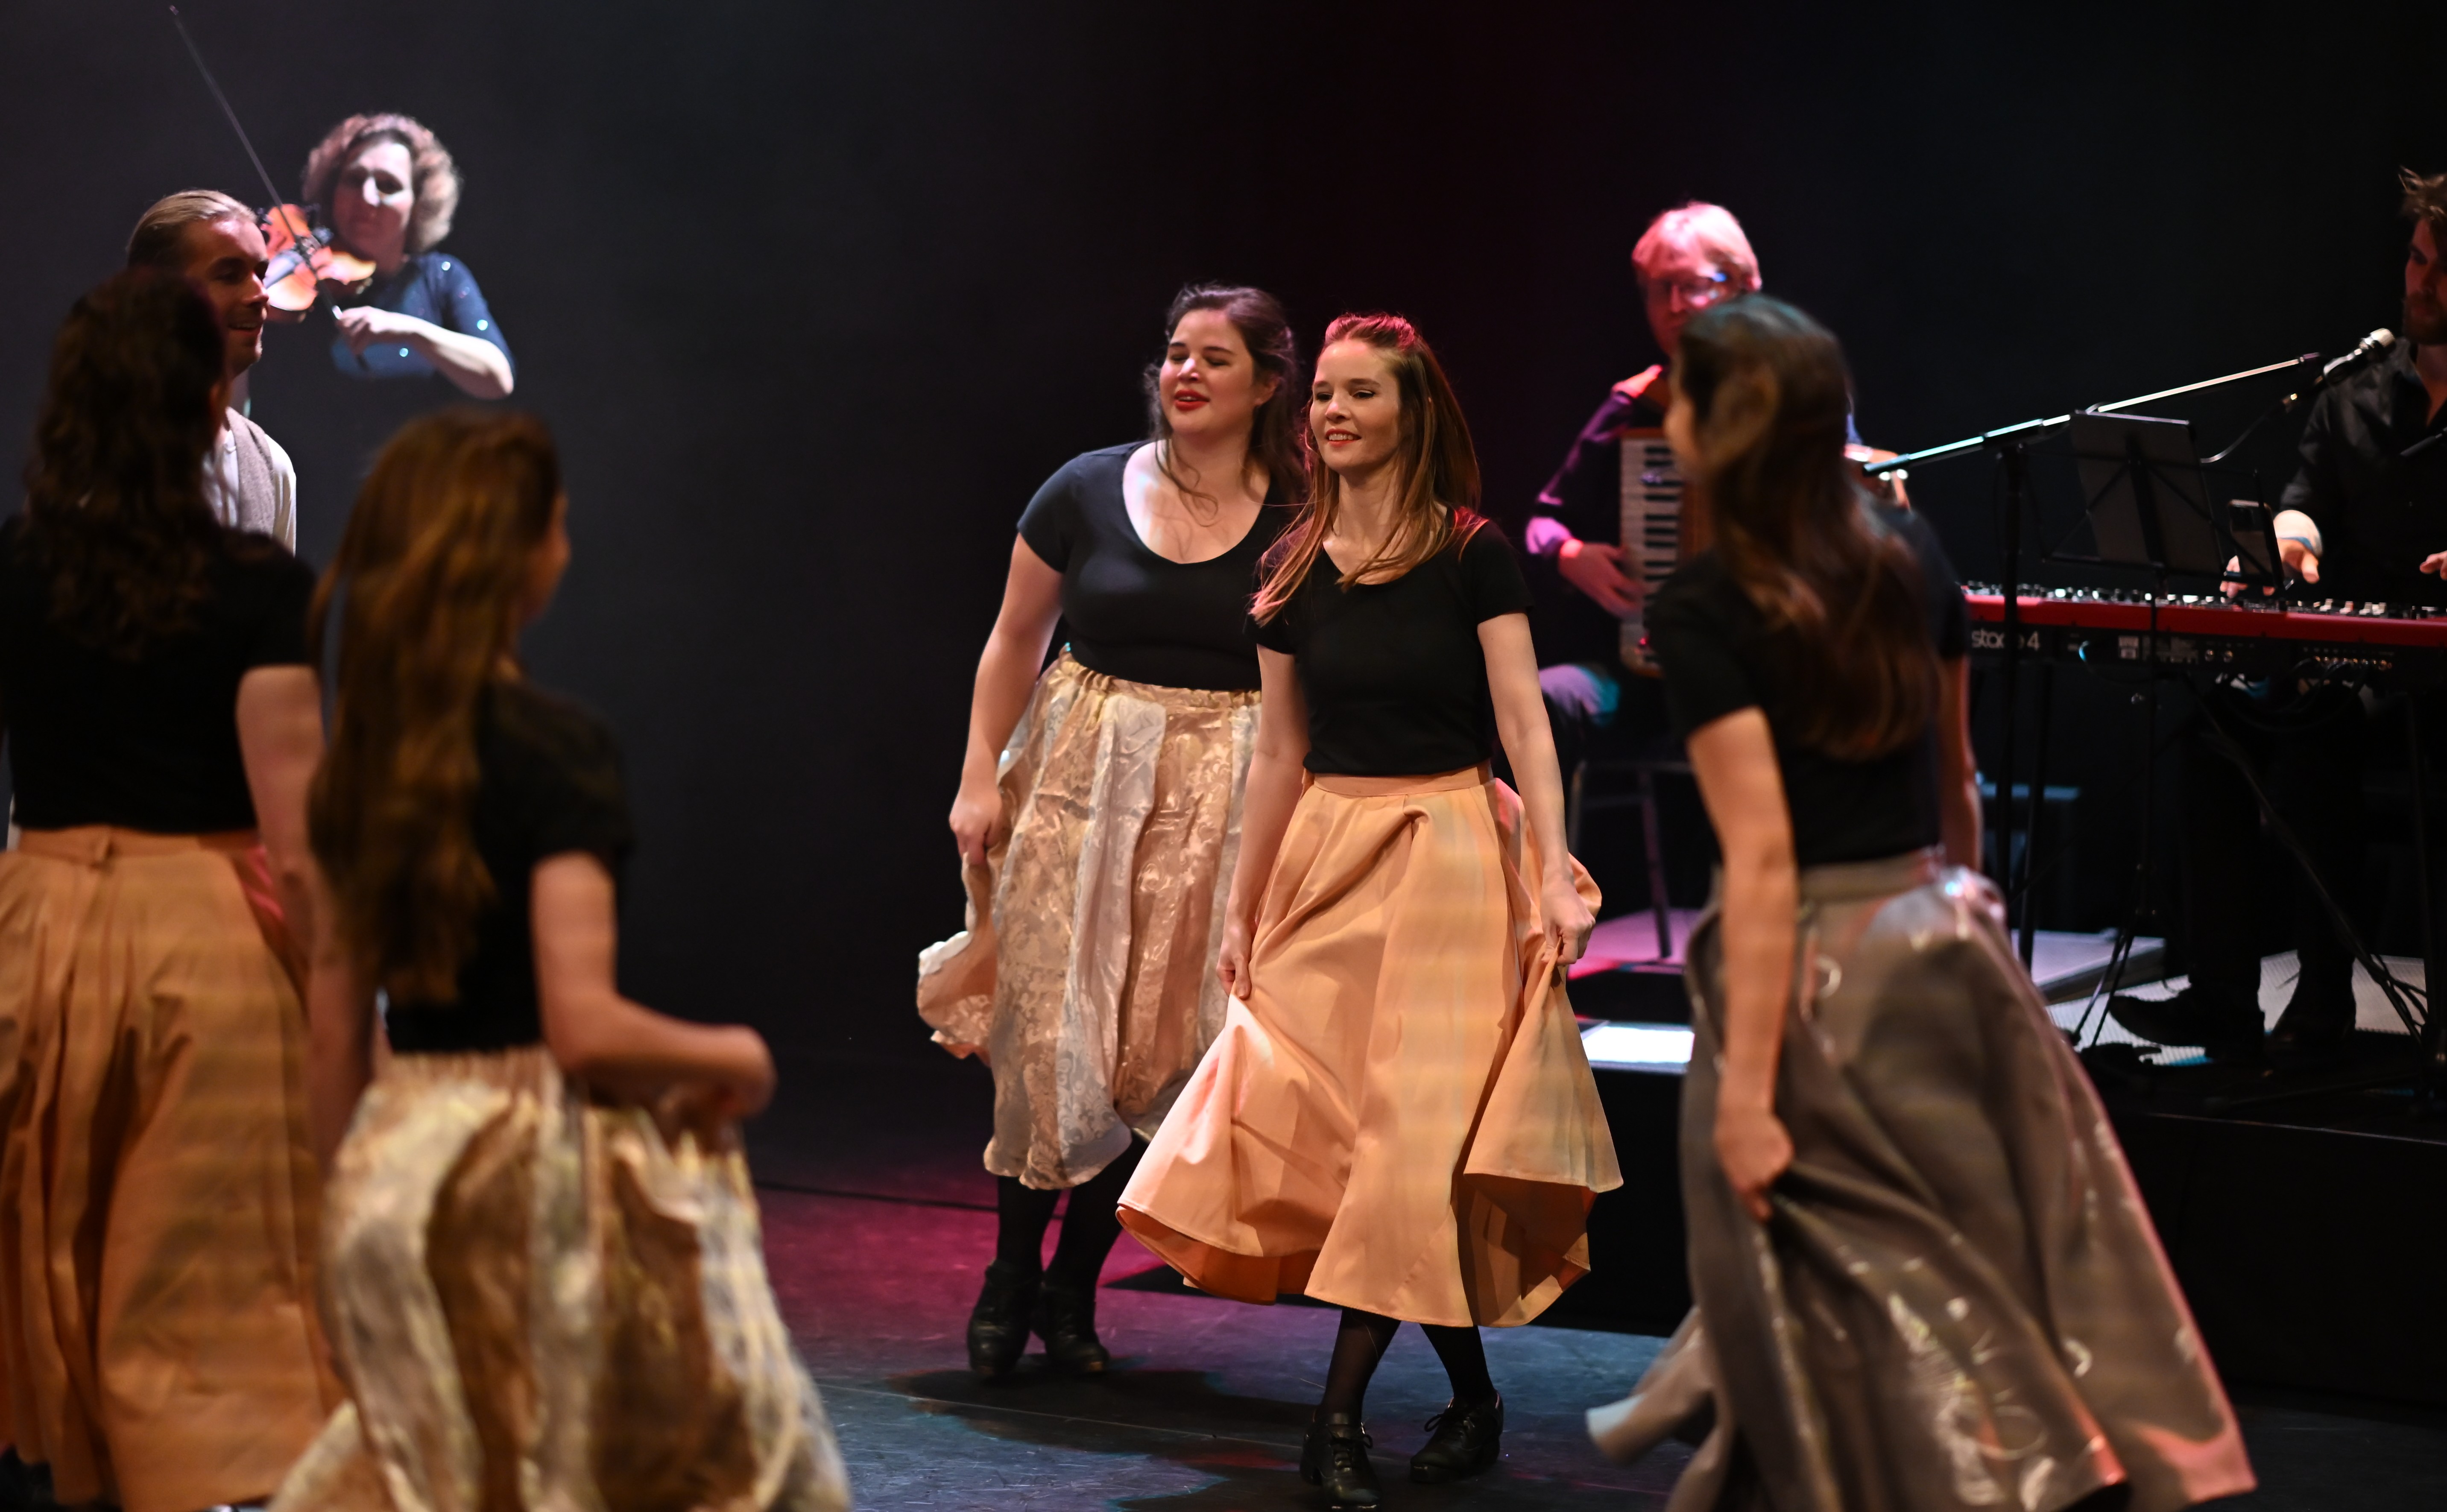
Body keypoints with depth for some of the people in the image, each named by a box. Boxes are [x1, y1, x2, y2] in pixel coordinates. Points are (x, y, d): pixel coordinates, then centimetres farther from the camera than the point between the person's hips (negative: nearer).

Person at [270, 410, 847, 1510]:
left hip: (396, 1162, 7)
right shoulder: (553, 749, -15)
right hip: (540, 1167, -7)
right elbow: (585, 1029, -21)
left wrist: (350, 1195, 20)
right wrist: (730, 1057, -4)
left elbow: (335, 1035, 11)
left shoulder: (358, 761, 6)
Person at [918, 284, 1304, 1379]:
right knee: (1052, 1027, -4)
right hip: (1079, 777, 0)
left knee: (1155, 1039, 2)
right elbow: (1015, 640, 8)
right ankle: (1011, 1273, 13)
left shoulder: (1297, 525, -1)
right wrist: (980, 776, 1)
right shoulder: (1087, 493, 0)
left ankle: (1075, 1289, 15)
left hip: (1220, 797, 0)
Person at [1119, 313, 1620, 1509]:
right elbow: (1280, 752, 13)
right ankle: (1471, 1399, 12)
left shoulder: (1472, 555, -5)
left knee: (1419, 1123, -9)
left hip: (1448, 846, -5)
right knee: (1311, 1110, -1)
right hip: (1327, 852, 5)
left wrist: (1552, 877, -18)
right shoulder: (1294, 571, 8)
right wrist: (1242, 910, 14)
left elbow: (1523, 718, -8)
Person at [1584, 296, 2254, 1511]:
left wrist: (1745, 1096, -20)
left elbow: (1763, 857, -20)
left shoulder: (1703, 613, -16)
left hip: (1807, 961, -6)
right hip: (1941, 942, 6)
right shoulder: (1909, 555, 4)